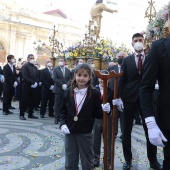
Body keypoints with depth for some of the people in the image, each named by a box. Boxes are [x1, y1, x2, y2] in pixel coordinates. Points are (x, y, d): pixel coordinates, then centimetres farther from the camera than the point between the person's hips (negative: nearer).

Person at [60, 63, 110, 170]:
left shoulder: (95, 94, -8)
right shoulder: (68, 92, 1)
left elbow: (97, 114, -5)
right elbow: (63, 110, 7)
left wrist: (103, 110, -25)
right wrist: (63, 124, -6)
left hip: (85, 133, -2)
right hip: (70, 132, 3)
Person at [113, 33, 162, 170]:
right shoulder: (127, 60, 6)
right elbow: (122, 80, 2)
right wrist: (119, 97, -4)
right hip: (130, 98, 1)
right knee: (127, 130, 8)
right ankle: (128, 159, 22)